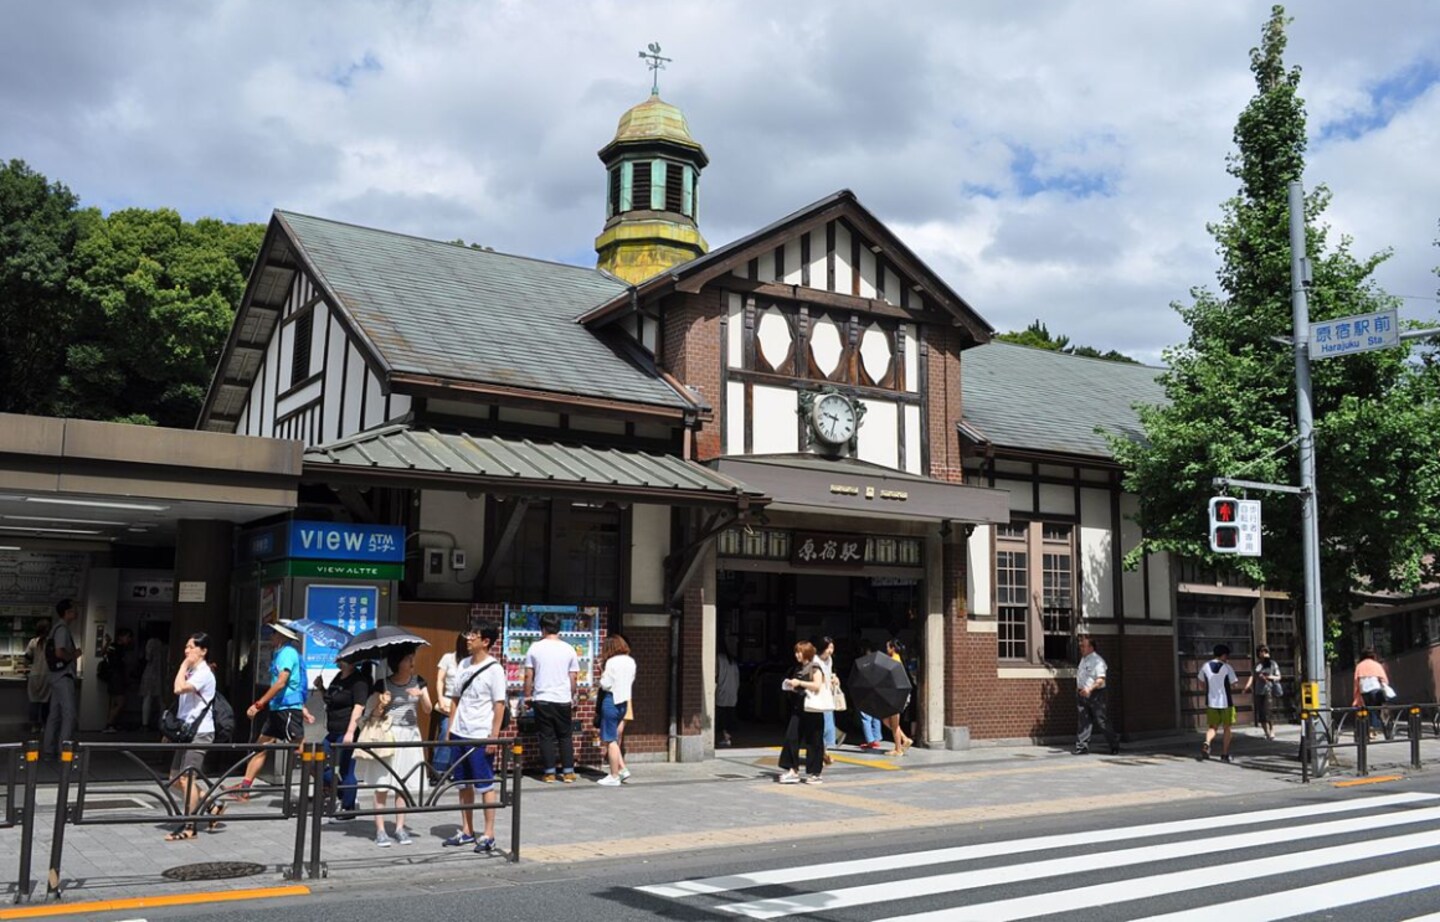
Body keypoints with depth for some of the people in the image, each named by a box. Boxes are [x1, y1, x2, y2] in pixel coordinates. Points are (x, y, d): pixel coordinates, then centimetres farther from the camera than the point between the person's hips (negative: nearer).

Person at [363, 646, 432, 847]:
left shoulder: (418, 682, 6)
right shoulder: (383, 684, -5)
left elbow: (428, 710, 4)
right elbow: (374, 713, -1)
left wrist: (421, 695, -13)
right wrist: (382, 704, -21)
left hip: (410, 735, 3)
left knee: (404, 785, 6)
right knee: (382, 785, -3)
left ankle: (400, 828, 14)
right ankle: (380, 830, 2)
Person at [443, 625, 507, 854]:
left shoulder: (494, 669, -10)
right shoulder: (463, 664, 9)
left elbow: (499, 704, -11)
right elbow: (455, 699, 15)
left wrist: (493, 736, -14)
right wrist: (450, 729, 10)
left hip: (480, 736, -7)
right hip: (459, 734, 7)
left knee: (485, 785, -1)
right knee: (464, 784, 13)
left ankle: (488, 835, 6)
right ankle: (467, 831, 24)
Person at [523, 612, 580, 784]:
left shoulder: (535, 647, -2)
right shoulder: (568, 649, 1)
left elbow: (528, 676, -1)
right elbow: (574, 677, 4)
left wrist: (528, 696, 10)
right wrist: (572, 697, 17)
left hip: (542, 699, -1)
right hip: (563, 700, 1)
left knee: (546, 736, 5)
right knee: (565, 736, 11)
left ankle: (549, 773, 5)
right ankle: (568, 772, 10)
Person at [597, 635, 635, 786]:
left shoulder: (612, 662, -14)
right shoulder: (631, 661, 8)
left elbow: (606, 684, -13)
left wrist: (602, 677, 6)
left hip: (612, 700, -7)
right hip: (624, 701, 7)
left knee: (610, 740, 1)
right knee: (613, 738, 18)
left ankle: (614, 777, 4)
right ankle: (622, 769, 13)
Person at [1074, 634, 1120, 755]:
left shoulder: (1097, 660, -12)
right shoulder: (1083, 660, 15)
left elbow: (1101, 679, -21)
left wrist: (1090, 689, -33)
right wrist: (1078, 691, 18)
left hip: (1095, 694, -7)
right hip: (1083, 694, 8)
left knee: (1101, 721, -1)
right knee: (1084, 721, 5)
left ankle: (1115, 745, 13)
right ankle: (1082, 746, 6)